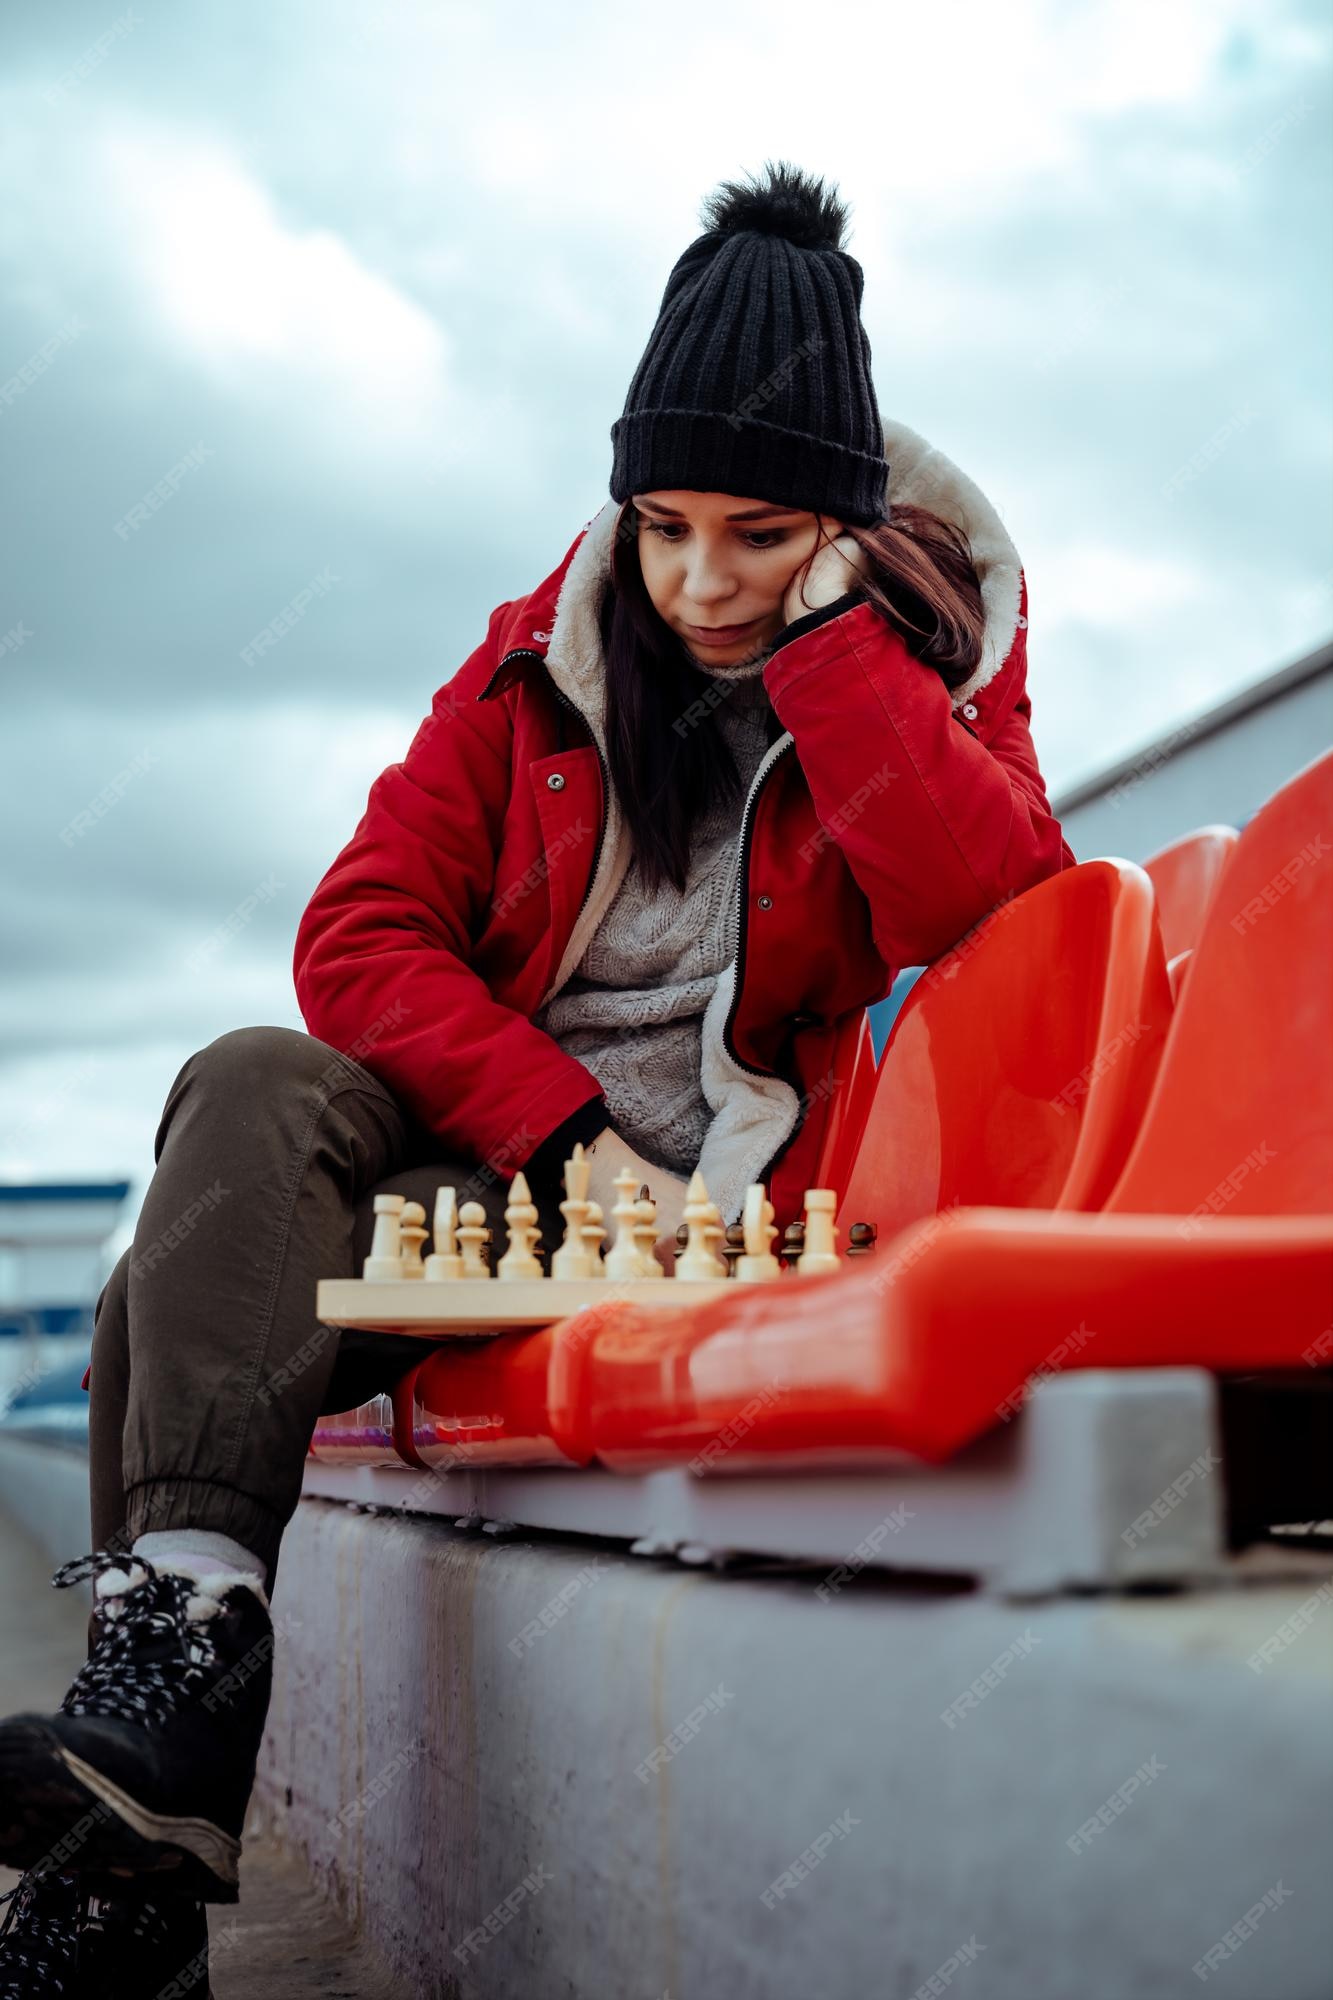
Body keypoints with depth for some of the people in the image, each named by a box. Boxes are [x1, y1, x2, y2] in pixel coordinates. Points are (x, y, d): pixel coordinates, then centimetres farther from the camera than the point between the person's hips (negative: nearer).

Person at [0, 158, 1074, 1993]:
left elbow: (1005, 916, -21)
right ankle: (179, 1627, -37)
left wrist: (823, 634, -17)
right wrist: (563, 1130, -15)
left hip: (703, 1205, -3)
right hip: (485, 1149, 4)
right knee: (252, 1095, -28)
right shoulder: (546, 655, 7)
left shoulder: (932, 672, 2)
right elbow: (358, 935, -1)